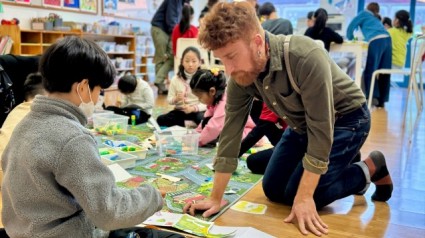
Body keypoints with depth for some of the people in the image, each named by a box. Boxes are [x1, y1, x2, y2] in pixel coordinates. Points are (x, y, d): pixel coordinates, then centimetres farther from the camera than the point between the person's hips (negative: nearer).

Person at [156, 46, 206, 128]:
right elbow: (169, 100, 3)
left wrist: (193, 108, -26)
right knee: (160, 120, -22)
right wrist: (176, 99, -20)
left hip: (197, 111, -4)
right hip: (180, 111, 4)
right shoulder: (176, 79, 0)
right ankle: (191, 123, -18)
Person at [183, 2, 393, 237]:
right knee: (273, 190, 8)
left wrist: (304, 197, -28)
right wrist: (215, 198, -12)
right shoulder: (240, 77, -18)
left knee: (297, 196, -13)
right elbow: (230, 133, -13)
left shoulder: (306, 58, -37)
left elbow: (321, 130, -32)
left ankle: (369, 169, 7)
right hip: (302, 123, 7)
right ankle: (333, 167, 26)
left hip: (346, 118, -6)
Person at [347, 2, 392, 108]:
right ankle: (381, 100, 6)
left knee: (370, 71, -2)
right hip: (387, 39, 6)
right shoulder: (376, 19, 36)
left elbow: (351, 26, 15)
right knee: (384, 73, 5)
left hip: (376, 41, -6)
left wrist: (350, 39, 30)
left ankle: (373, 98, -11)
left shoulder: (364, 13, 20)